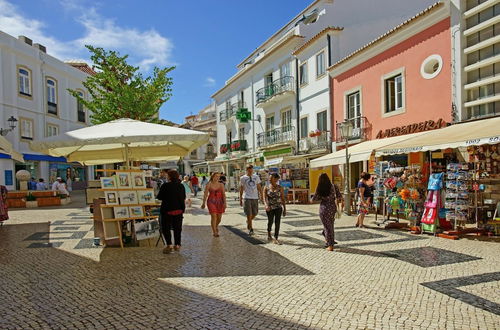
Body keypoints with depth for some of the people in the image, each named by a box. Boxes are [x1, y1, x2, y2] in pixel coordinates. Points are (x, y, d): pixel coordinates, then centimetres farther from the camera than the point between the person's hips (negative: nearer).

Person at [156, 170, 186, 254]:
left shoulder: (165, 186, -12)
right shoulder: (181, 186, 2)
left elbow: (159, 197, -4)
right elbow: (184, 199, 9)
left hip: (167, 210, -4)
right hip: (179, 210, 5)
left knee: (166, 228, 6)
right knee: (177, 228, 12)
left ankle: (169, 245, -3)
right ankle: (177, 245, 17)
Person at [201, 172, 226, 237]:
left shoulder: (221, 185, 3)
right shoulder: (209, 185, -2)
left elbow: (224, 194, -3)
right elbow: (205, 194, 0)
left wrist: (225, 202, -13)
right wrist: (204, 203, 0)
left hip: (220, 202, 3)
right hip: (211, 201, -3)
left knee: (219, 217, 9)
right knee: (213, 216, -10)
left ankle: (216, 226, 41)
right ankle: (214, 232, 1)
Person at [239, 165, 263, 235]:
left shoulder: (256, 177, 9)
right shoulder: (243, 178, 2)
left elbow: (259, 187, 12)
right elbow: (241, 189, 7)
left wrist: (261, 196, 6)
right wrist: (240, 199, 6)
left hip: (255, 198, 3)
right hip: (247, 198, -3)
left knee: (255, 213, 8)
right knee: (249, 214, -5)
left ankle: (248, 221, 37)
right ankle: (250, 228, 6)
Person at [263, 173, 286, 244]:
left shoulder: (280, 188, 0)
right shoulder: (266, 188, -1)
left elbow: (283, 199, 4)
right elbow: (265, 198, -10)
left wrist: (285, 209, 3)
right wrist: (266, 205, -29)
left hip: (278, 207, 0)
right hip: (270, 208, 0)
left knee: (277, 222, -5)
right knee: (270, 221, 10)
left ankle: (275, 239, 0)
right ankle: (269, 233, 38)